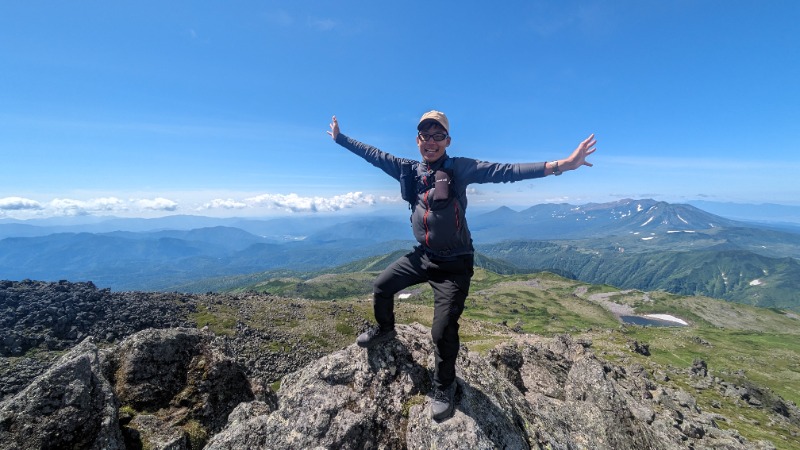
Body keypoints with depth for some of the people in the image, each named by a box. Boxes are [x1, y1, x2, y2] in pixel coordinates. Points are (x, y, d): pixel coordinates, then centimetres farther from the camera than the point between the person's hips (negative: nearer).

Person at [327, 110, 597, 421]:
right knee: (381, 287, 14)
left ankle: (444, 387, 25)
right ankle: (385, 329, 46)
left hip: (453, 264, -5)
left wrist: (560, 165, -38)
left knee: (443, 331, -7)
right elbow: (373, 155, 8)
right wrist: (340, 138, 16)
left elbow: (506, 172, -27)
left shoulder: (460, 168, -15)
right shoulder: (409, 169, -1)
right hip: (422, 255, 5)